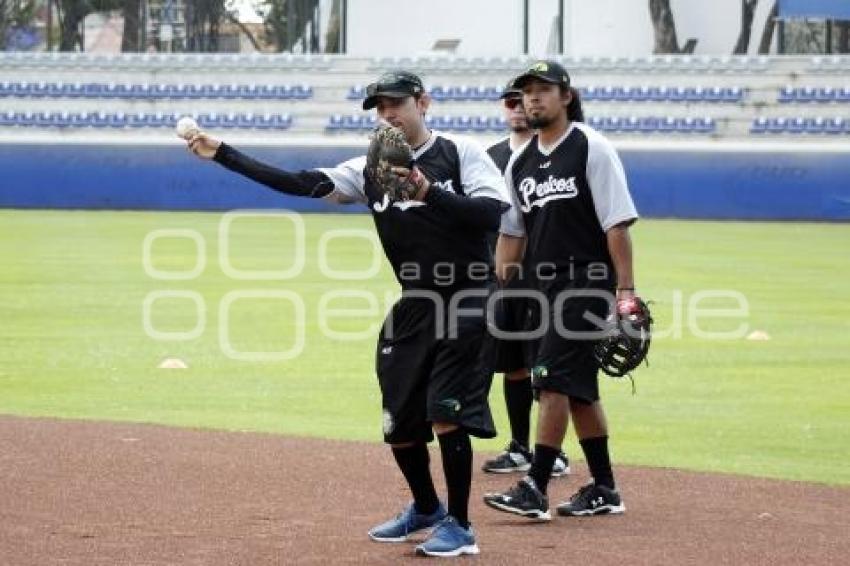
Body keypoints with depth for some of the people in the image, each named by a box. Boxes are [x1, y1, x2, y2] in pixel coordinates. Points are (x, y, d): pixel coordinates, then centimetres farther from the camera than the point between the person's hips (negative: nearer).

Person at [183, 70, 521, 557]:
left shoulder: (463, 153, -7)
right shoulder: (372, 169, 7)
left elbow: (493, 214, -20)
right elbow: (301, 184, -1)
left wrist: (428, 193, -30)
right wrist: (222, 154, -6)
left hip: (467, 301, -6)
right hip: (413, 306, 6)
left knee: (445, 412, -14)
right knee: (399, 422, 8)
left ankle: (459, 526, -1)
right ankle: (426, 509, 33)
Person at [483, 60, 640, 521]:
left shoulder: (592, 149, -7)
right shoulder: (520, 162, 13)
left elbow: (617, 222, -11)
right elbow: (512, 231, 17)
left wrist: (626, 290, -16)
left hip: (586, 282, -7)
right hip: (545, 287, 7)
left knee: (553, 379, -14)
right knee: (578, 388, 10)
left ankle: (535, 490, -16)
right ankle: (604, 490, 18)